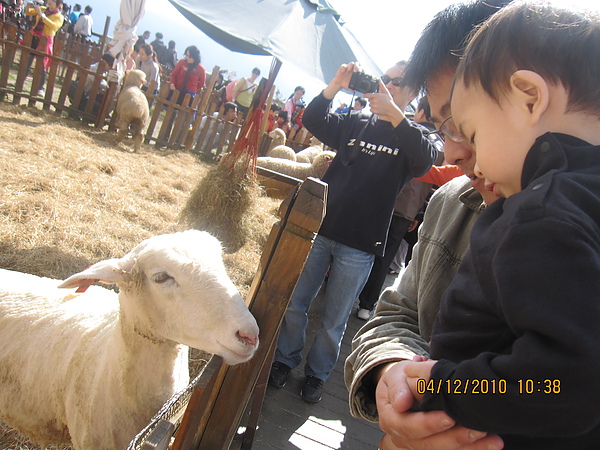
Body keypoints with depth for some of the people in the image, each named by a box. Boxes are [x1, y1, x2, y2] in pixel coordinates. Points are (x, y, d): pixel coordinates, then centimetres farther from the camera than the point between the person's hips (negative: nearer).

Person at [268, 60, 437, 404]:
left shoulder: (412, 136, 0)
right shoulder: (356, 124, 10)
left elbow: (425, 161, -22)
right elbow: (313, 121, 1)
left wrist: (393, 112, -29)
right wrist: (335, 87, -13)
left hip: (359, 247, -3)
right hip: (321, 230, 3)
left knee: (334, 321, 11)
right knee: (295, 303, 12)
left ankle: (317, 373, 32)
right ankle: (286, 359, 33)